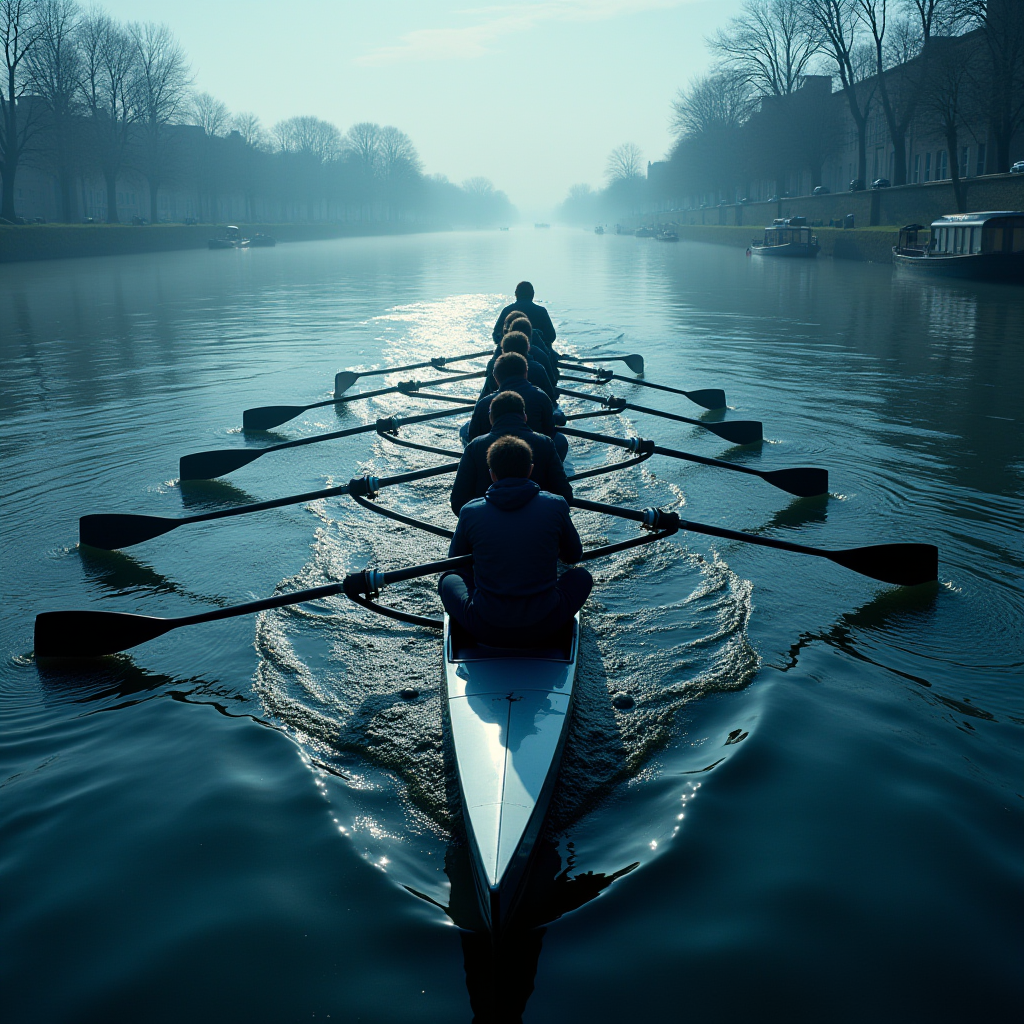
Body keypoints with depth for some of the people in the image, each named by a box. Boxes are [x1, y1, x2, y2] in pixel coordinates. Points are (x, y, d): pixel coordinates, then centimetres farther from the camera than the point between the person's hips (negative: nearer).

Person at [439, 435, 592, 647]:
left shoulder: (470, 512, -6)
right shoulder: (555, 505, -7)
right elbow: (574, 556, 12)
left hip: (486, 632, 1)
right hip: (543, 630, 0)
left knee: (448, 579, 27)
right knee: (582, 577, 25)